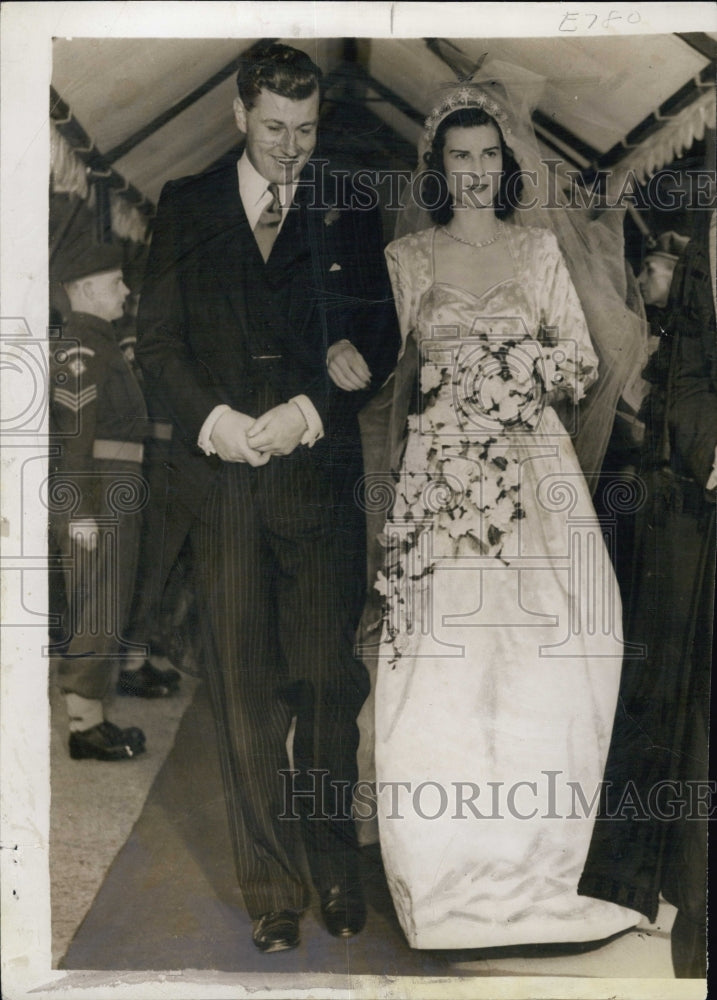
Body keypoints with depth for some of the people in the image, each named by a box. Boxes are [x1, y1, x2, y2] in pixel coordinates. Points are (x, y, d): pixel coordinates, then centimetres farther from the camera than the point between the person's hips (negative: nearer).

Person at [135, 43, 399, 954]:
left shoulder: (348, 215, 11)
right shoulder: (186, 207, 12)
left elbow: (382, 338, 6)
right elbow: (156, 340, 7)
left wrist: (312, 407, -10)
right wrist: (213, 419, -10)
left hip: (319, 477, 0)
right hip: (223, 479, 0)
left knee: (328, 682, 2)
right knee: (246, 692, 3)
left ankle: (334, 866, 20)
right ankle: (271, 886, 15)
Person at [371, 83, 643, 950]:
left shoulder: (539, 249, 11)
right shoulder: (405, 258, 9)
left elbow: (584, 362, 10)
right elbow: (395, 375, 9)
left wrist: (538, 374, -9)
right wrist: (391, 474, 2)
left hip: (534, 467, 1)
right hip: (440, 472, -1)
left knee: (549, 643, -5)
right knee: (447, 654, -5)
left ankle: (535, 854, 12)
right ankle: (453, 864, 10)